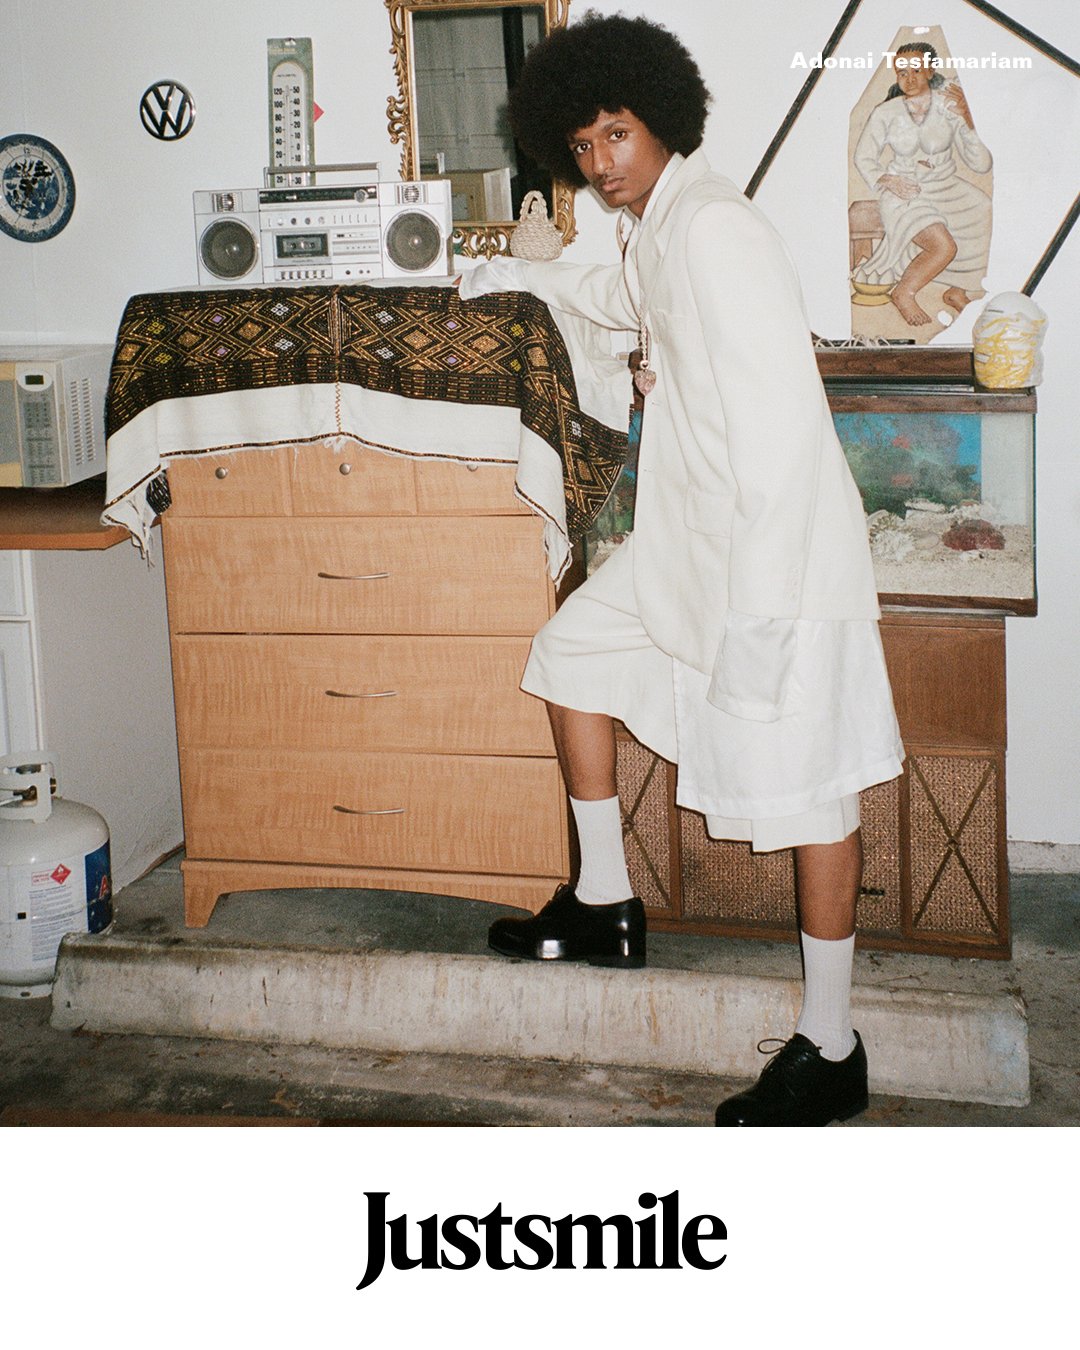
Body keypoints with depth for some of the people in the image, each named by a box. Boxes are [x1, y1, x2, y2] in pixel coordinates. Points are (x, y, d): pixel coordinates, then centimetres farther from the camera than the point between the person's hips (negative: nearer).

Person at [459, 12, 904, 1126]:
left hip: (776, 547, -10)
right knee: (572, 651, 17)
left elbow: (778, 413, -25)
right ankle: (605, 906, 28)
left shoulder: (714, 229, -19)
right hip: (688, 536, 10)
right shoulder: (652, 231, 13)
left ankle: (830, 1053, 7)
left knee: (805, 786, -4)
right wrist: (527, 277, 47)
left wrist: (758, 606, -27)